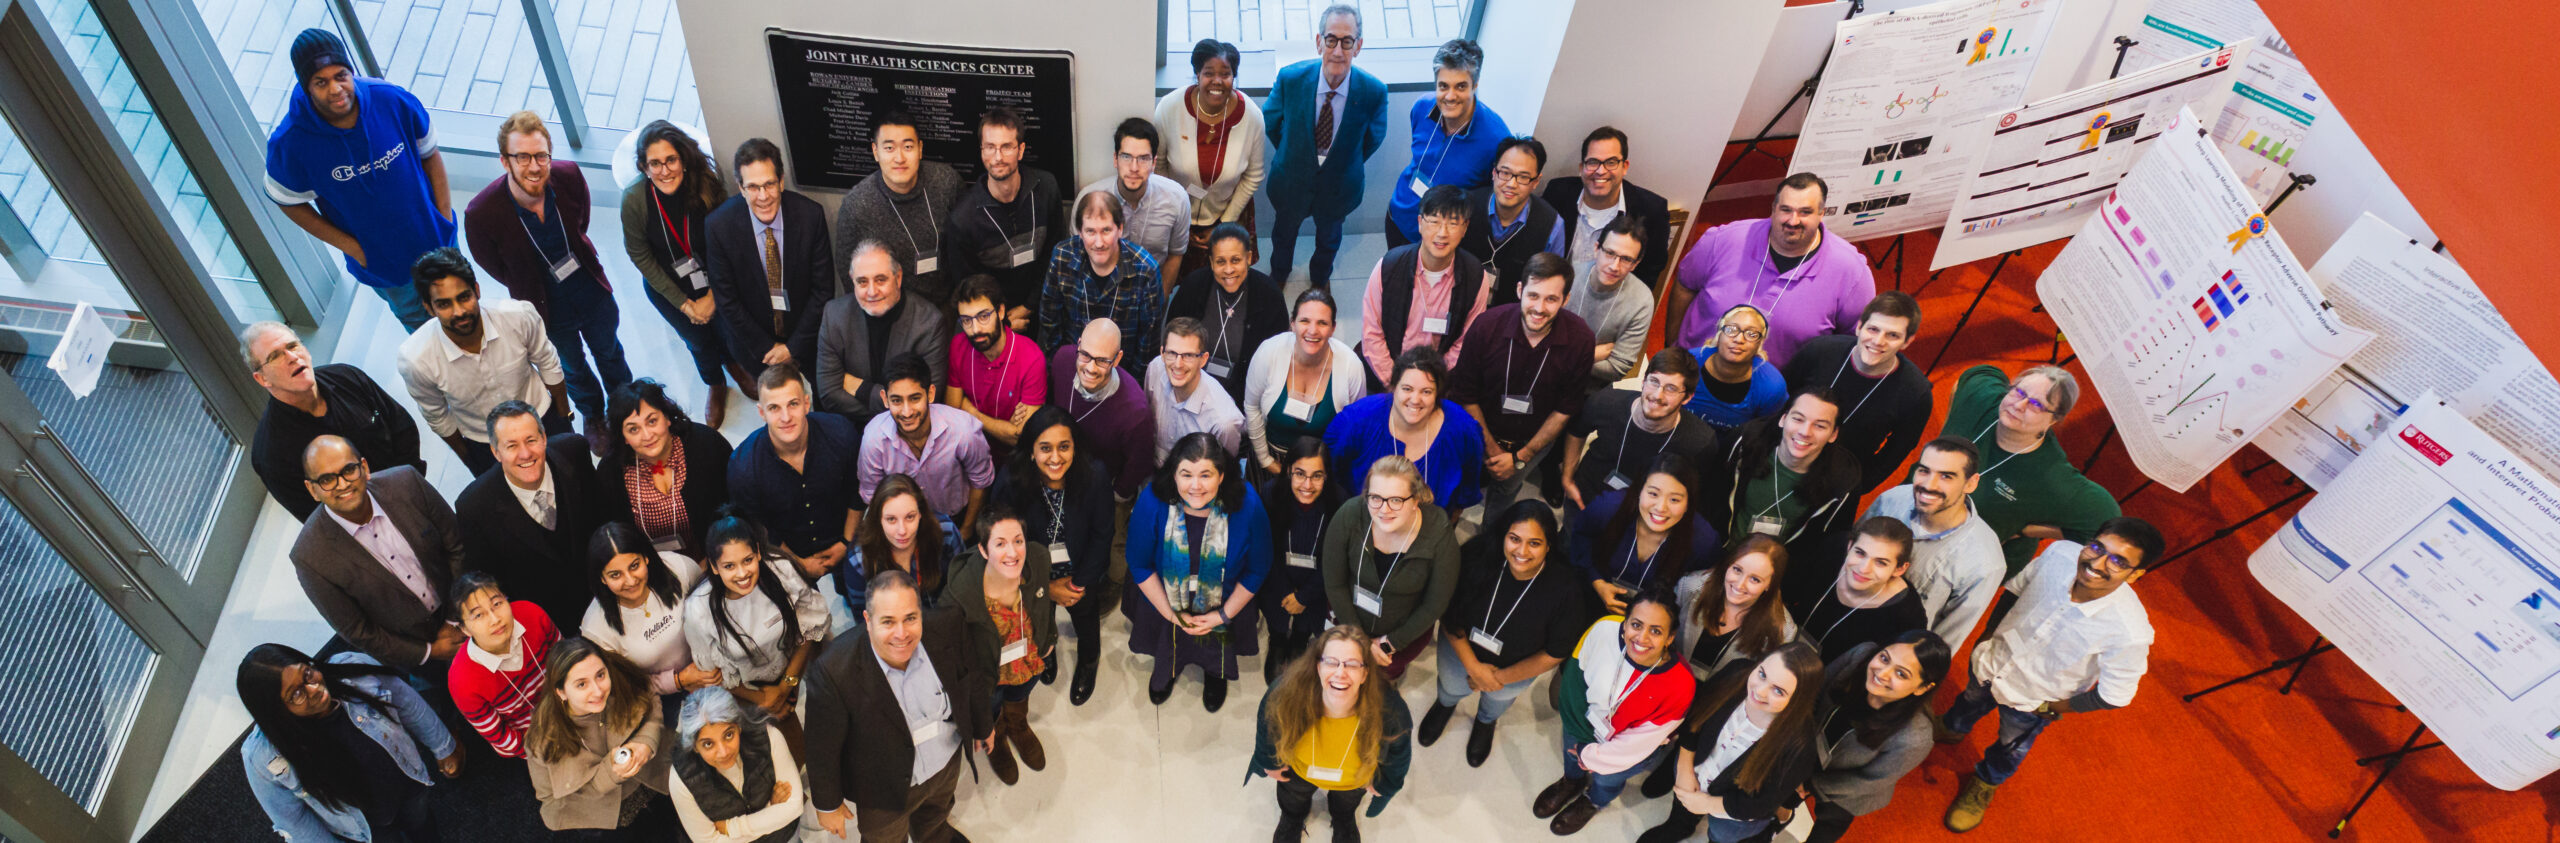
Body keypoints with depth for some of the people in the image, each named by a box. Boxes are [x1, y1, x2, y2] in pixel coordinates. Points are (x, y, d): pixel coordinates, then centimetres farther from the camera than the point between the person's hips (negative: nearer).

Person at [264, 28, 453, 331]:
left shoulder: (394, 101, -22)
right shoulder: (290, 143, -26)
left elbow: (429, 155, -5)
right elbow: (289, 202, -9)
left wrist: (446, 217, -8)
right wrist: (352, 248, -13)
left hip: (435, 239, 1)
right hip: (380, 261, -1)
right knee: (419, 322, 22)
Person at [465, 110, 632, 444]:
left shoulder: (569, 176, -27)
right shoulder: (481, 214, -34)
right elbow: (497, 268, -12)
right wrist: (534, 292, 1)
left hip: (593, 292, 2)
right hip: (548, 310, -2)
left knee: (609, 352, 29)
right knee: (572, 369, 26)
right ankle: (593, 416, 58)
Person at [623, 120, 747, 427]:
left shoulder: (707, 186, -30)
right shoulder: (634, 200, -29)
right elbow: (640, 257, -14)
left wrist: (712, 297, -14)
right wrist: (683, 303, -12)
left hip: (713, 281, 0)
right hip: (666, 287, 0)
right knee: (698, 340, 23)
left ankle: (734, 365, 61)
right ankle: (715, 385, 56)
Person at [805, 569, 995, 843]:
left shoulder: (948, 628, -27)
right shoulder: (836, 672, -37)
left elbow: (974, 677, -5)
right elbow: (824, 748, -22)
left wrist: (983, 725, 11)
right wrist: (828, 805, -10)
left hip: (948, 760, 4)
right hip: (885, 789, -4)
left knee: (935, 816, 37)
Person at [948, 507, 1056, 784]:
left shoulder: (1038, 560, -30)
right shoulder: (962, 590, -41)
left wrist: (1049, 637, 8)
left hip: (1031, 659, 3)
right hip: (987, 671, -3)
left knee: (1019, 696, 36)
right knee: (990, 713, 29)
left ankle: (1018, 725, 71)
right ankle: (996, 741, 66)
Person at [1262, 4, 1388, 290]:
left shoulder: (1374, 92, -29)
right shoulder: (1290, 78, -29)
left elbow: (1373, 137, -6)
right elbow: (1270, 121, -7)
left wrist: (1346, 163, 2)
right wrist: (1291, 153, 3)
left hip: (1338, 185, 0)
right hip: (1292, 179, 0)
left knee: (1329, 236, 31)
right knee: (1284, 231, 30)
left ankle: (1320, 278, 65)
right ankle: (1278, 274, 64)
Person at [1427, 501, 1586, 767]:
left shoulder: (1565, 592, -37)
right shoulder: (1478, 560, -36)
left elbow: (1555, 654, -21)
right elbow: (1449, 615, -20)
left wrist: (1500, 677, -16)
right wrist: (1473, 666, -23)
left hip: (1515, 666, 0)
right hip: (1462, 648, 0)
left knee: (1497, 700, 34)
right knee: (1452, 689, 32)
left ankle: (1485, 722, 71)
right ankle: (1446, 705, 70)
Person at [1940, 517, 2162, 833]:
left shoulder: (2129, 632, -42)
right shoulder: (2060, 554, -31)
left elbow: (2114, 697, -25)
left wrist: (2050, 708, -13)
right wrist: (1987, 635, 2)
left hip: (2031, 703, -3)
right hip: (1991, 662, 3)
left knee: (2010, 748, 29)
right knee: (1971, 701, 36)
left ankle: (1984, 783, 62)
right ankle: (1952, 729, 70)